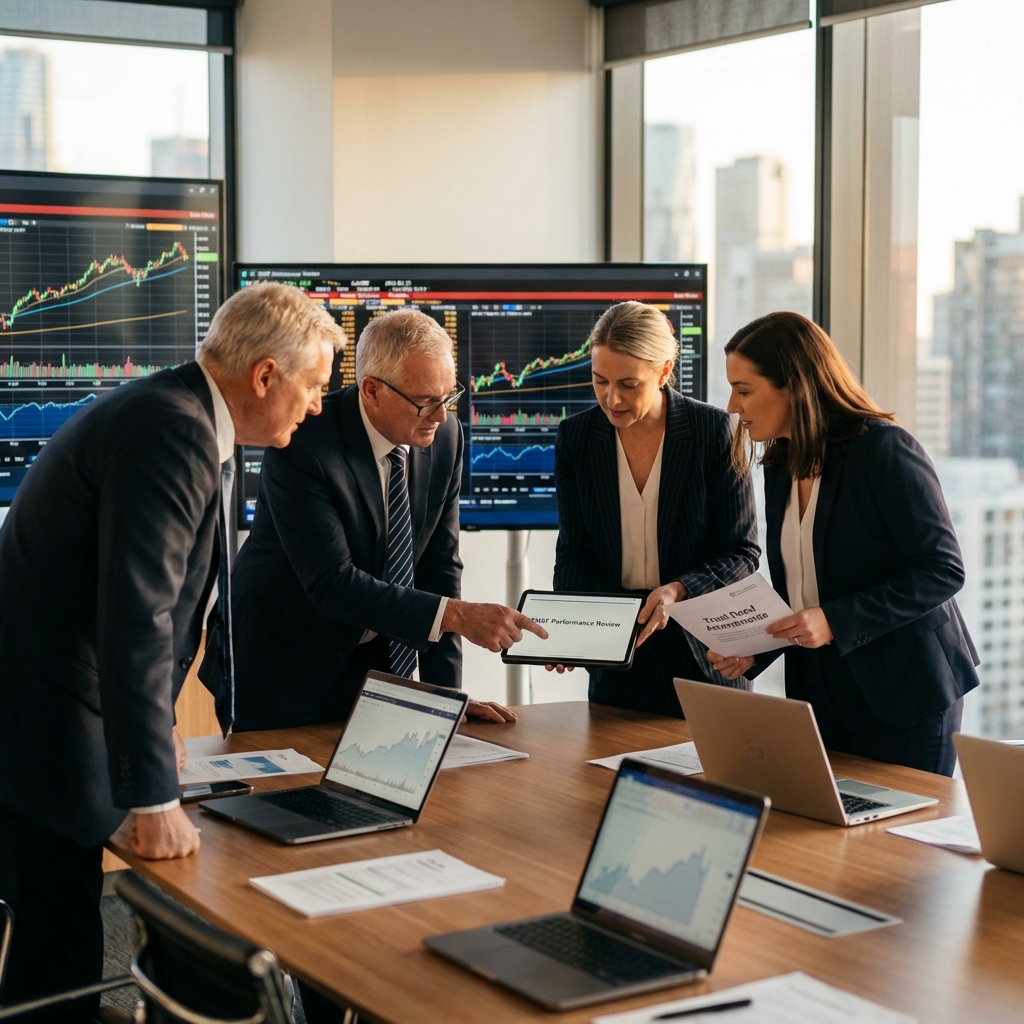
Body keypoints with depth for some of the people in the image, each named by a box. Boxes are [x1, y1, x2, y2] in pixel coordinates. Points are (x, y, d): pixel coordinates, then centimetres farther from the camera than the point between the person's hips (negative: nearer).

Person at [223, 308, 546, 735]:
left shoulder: (445, 436, -6)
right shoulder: (302, 444, -24)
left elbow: (438, 567, -3)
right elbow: (333, 582, -29)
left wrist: (446, 692, -8)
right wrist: (456, 615, -35)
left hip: (373, 666, 5)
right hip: (281, 672, -5)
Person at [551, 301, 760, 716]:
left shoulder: (712, 429, -9)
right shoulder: (576, 436, -1)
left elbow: (743, 553, -7)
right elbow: (574, 553, 3)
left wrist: (678, 590, -24)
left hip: (703, 654, -2)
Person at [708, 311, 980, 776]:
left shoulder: (885, 450, -13)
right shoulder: (780, 469, 9)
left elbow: (943, 570, -17)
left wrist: (836, 621, -23)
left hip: (904, 695, -7)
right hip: (820, 694, 7)